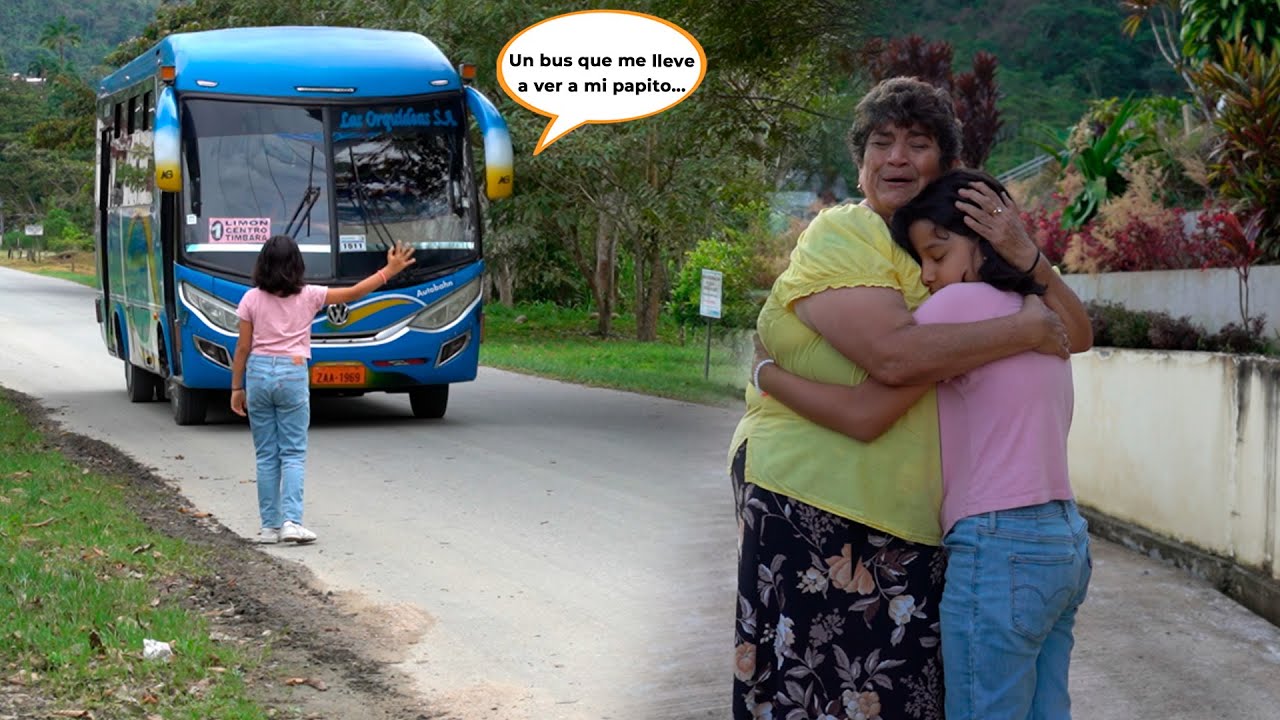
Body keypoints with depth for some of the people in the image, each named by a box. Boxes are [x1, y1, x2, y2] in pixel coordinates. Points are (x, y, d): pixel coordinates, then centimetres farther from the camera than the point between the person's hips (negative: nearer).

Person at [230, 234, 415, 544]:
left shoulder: (252, 299, -1)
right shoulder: (308, 296, -2)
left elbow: (243, 348, 2)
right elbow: (354, 293, 3)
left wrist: (237, 387, 10)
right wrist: (390, 271, 11)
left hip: (258, 372, 1)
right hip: (293, 374, -1)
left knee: (266, 455, 7)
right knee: (293, 453, 3)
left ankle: (270, 526, 7)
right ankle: (291, 521, -10)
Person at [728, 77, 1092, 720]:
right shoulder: (841, 235, -6)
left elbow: (1075, 337, 13)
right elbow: (895, 354, -23)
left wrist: (1026, 259, -5)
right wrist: (1025, 330, -14)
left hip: (909, 521, 6)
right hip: (812, 502, -6)